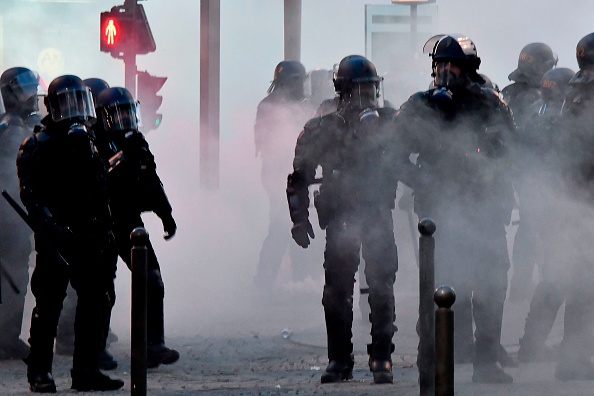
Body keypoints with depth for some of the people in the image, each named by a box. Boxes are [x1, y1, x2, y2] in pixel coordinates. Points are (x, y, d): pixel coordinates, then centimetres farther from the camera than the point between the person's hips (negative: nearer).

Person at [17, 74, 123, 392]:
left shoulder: (88, 142, 16)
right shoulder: (38, 146, -5)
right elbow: (31, 195, -13)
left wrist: (105, 228, 16)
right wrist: (49, 226, -24)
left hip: (87, 236, 6)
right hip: (55, 237, -6)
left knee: (95, 300, 4)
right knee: (49, 303, -3)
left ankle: (86, 371, 9)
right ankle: (39, 372, 4)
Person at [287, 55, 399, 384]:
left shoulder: (389, 123, 5)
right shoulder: (323, 129, 3)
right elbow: (299, 176, 8)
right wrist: (299, 218, 2)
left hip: (378, 217, 0)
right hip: (339, 218, 0)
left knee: (381, 288, -5)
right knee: (337, 289, 0)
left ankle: (382, 358, -1)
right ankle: (339, 359, 8)